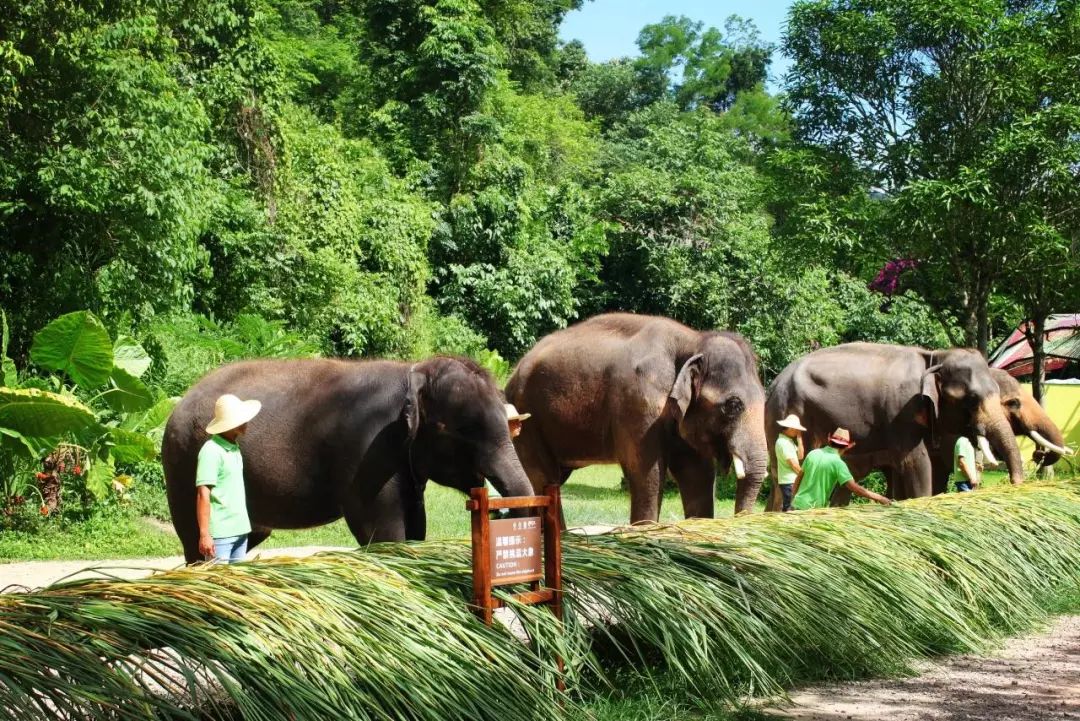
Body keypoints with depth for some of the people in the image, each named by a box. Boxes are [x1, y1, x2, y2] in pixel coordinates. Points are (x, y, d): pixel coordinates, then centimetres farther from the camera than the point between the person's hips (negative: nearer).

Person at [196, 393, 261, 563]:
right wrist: (204, 535, -20)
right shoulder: (212, 450, -14)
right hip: (220, 533, -8)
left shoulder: (234, 448, 12)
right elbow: (203, 495, -16)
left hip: (240, 530, 8)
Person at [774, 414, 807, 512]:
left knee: (791, 508, 12)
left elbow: (800, 455, 12)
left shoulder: (789, 441, 15)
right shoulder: (783, 442, -16)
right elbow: (793, 463, -17)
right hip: (788, 481, -10)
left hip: (793, 480, 10)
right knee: (790, 509, -9)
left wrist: (799, 438, 7)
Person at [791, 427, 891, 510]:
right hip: (814, 509, -5)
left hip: (797, 504, 6)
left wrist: (793, 498, 24)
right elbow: (854, 488, -16)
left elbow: (798, 479, 12)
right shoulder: (837, 463, -12)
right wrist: (879, 498, -10)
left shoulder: (813, 454, 4)